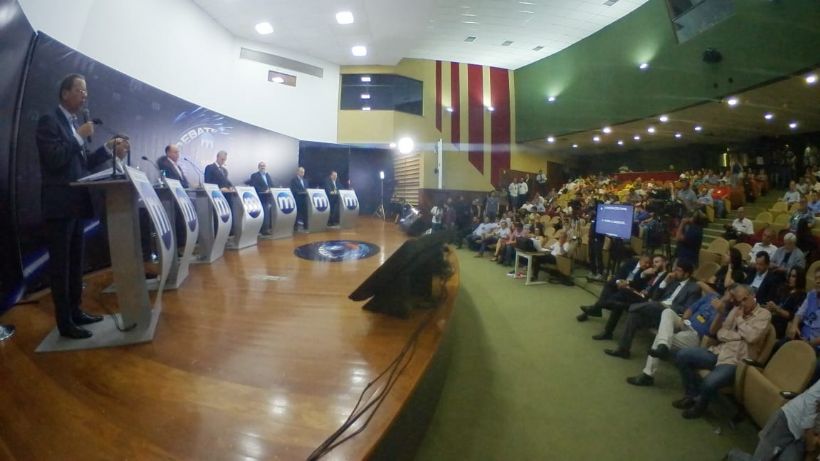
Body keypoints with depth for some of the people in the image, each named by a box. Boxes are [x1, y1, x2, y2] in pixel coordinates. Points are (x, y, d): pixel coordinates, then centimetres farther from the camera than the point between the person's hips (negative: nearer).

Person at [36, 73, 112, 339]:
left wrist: (107, 149, 3)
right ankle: (64, 322, 5)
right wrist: (80, 137, -15)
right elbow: (53, 160, -20)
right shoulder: (49, 121, -8)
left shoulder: (75, 124, 15)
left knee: (75, 262, 14)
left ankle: (75, 311, 25)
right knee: (60, 264, -2)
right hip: (59, 205, -8)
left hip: (76, 204, 8)